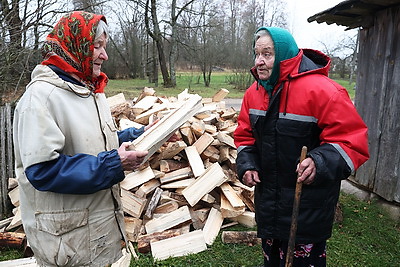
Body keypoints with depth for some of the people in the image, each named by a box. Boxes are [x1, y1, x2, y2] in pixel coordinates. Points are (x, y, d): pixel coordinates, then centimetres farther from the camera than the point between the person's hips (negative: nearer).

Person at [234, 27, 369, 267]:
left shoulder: (320, 90, -21)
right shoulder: (255, 91, 0)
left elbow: (353, 140, -20)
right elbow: (245, 135, 10)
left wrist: (321, 163, -36)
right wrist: (247, 164, -5)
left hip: (309, 204, -6)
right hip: (267, 200, 6)